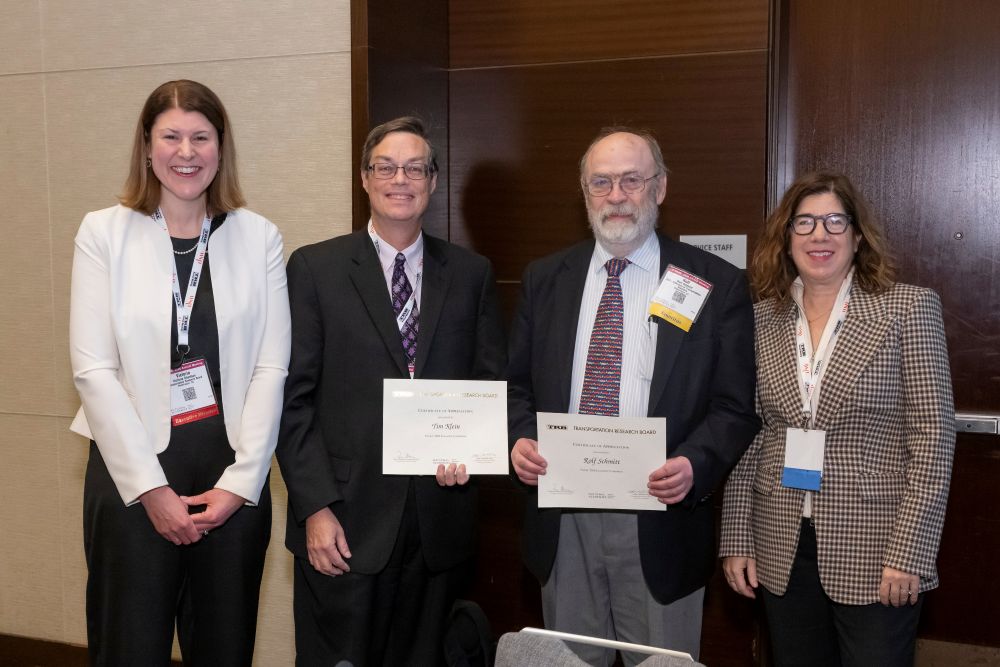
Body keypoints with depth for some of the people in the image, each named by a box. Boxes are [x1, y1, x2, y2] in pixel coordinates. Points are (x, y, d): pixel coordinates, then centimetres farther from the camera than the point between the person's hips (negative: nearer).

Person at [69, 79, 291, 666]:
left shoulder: (259, 237, 3)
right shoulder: (104, 233, 0)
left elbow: (272, 367, 0)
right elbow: (93, 368, -5)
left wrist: (242, 480, -7)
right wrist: (151, 487, -10)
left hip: (235, 477, 1)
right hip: (132, 474, -1)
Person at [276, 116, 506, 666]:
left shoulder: (471, 274, 8)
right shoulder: (314, 268, 0)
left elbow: (492, 383, 10)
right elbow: (295, 398, -3)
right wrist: (315, 508, -10)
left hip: (440, 523, 3)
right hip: (344, 525, -2)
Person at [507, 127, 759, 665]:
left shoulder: (717, 285, -3)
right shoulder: (544, 280, 7)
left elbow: (737, 407, -4)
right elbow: (516, 384, 11)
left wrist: (695, 464, -21)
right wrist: (520, 438, -9)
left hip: (660, 523, -2)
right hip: (562, 523, 3)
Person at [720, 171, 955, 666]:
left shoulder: (908, 309, -5)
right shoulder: (761, 319, 4)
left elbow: (932, 434, -8)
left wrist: (909, 553, -12)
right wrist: (737, 540, 4)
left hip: (873, 552, -3)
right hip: (781, 552, 3)